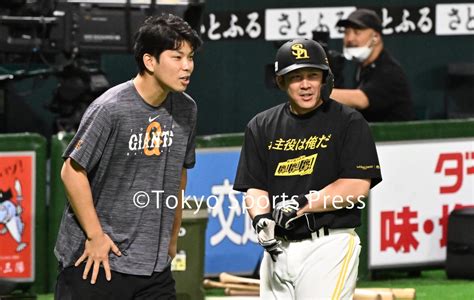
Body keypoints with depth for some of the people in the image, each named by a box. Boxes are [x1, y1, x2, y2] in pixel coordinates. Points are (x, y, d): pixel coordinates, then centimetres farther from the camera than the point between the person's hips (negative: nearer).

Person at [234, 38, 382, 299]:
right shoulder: (262, 126, 13)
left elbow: (357, 186, -10)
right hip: (278, 248, 5)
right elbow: (254, 188, 9)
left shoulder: (348, 122, 0)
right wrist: (261, 218, -12)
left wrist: (302, 204, -16)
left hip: (328, 246, -5)